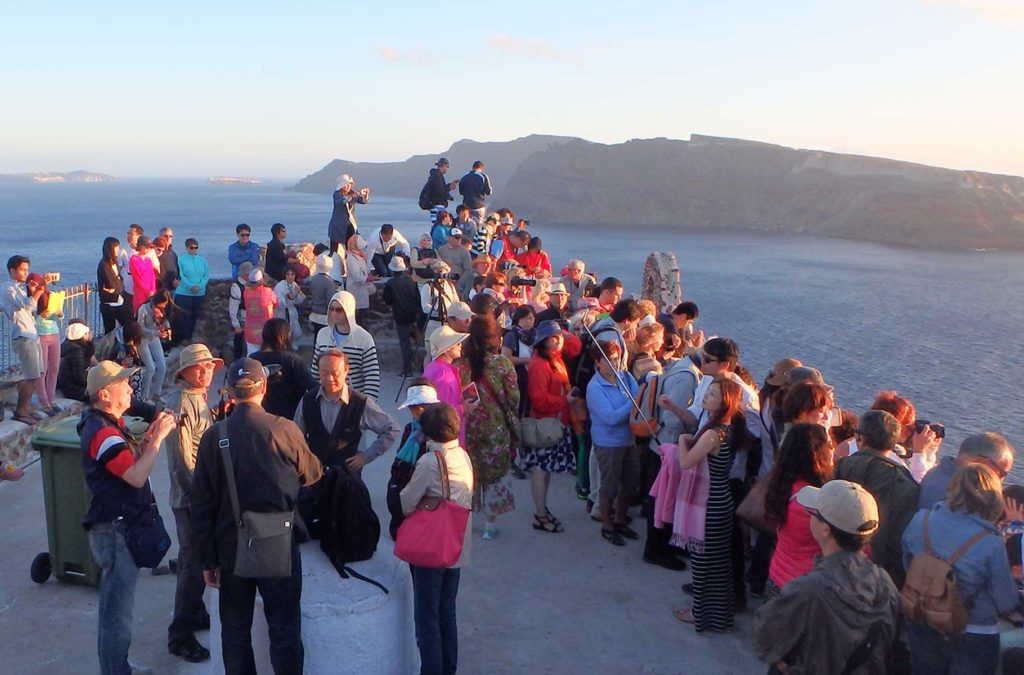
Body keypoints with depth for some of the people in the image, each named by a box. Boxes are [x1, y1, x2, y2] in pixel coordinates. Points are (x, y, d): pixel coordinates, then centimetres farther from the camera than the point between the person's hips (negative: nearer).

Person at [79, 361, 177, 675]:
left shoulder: (110, 423, 10)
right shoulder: (102, 432, -23)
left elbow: (133, 458, 12)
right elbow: (137, 475, -29)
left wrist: (150, 435, -3)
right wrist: (157, 438, -22)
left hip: (119, 527, 11)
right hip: (116, 531, -11)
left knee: (115, 605, 22)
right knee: (117, 610, 1)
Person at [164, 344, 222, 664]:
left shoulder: (198, 397, 10)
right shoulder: (181, 404, -20)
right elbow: (184, 461, -22)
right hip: (191, 497, -10)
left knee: (196, 560, 21)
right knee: (193, 565, -2)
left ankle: (196, 614, 37)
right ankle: (180, 636, 8)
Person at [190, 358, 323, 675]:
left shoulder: (214, 436, -6)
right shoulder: (285, 429, -12)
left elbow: (201, 502, -2)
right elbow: (312, 473, 5)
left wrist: (207, 559, 6)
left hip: (231, 547, 2)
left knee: (235, 630, 16)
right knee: (284, 630, 10)